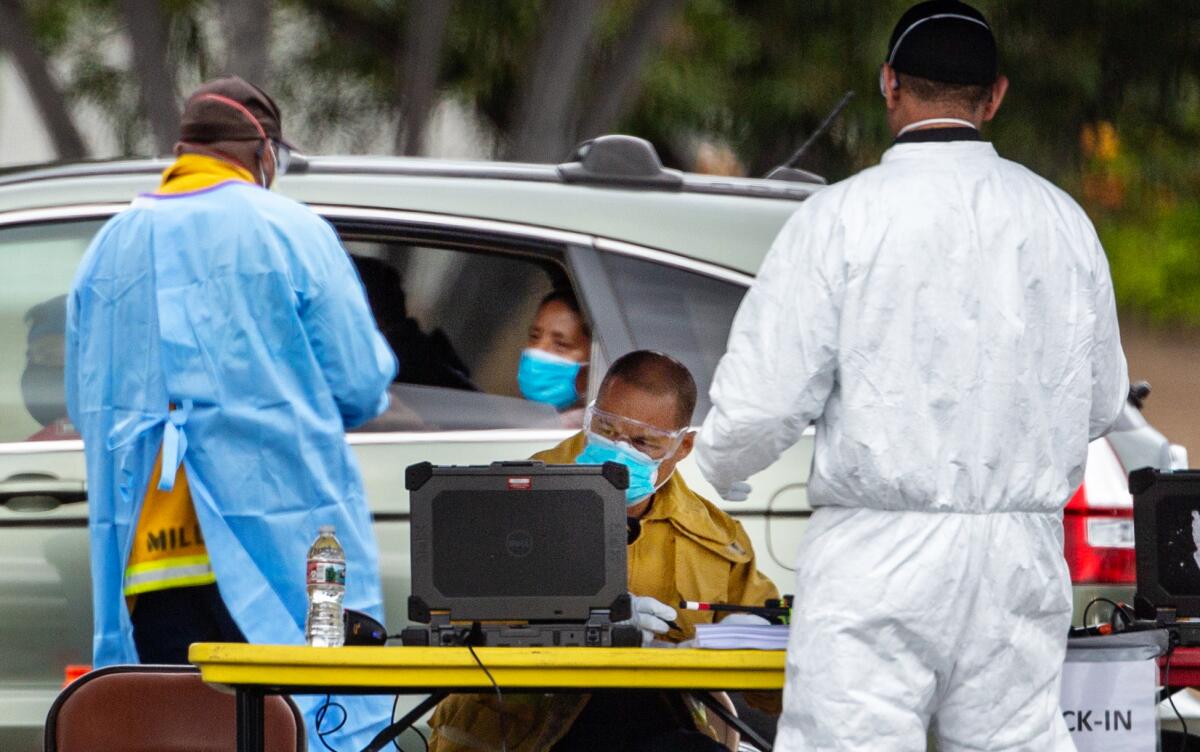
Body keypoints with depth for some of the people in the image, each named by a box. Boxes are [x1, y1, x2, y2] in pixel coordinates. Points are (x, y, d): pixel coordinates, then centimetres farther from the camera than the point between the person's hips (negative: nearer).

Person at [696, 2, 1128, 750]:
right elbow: (1101, 402, 15)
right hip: (1021, 560, 4)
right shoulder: (1062, 220, 5)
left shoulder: (839, 218, -7)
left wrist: (722, 464, 14)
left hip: (879, 551, -4)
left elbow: (761, 402, -8)